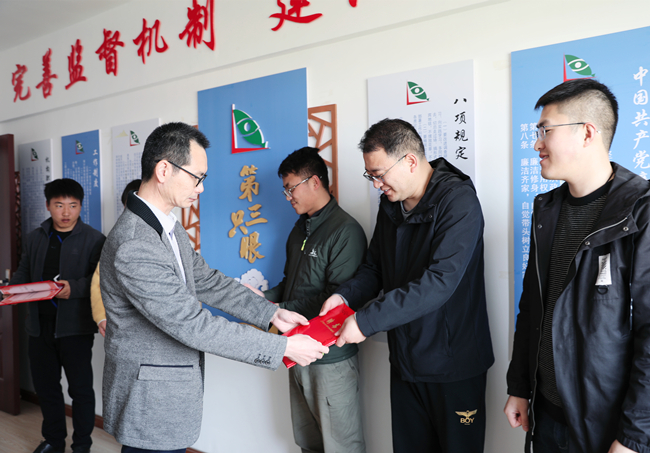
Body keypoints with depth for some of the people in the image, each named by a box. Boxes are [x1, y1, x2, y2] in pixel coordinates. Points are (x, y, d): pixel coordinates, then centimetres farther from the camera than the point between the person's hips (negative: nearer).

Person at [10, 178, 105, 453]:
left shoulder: (94, 239, -6)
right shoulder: (35, 238, 11)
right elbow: (23, 273, 16)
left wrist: (74, 288, -26)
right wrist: (12, 289, -3)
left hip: (75, 325, -5)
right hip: (40, 324, 5)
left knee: (80, 387, 4)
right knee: (45, 385, 16)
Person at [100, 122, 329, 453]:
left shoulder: (169, 227, 5)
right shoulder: (132, 248, -28)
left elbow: (207, 281, 10)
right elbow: (194, 325, -27)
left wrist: (271, 313, 1)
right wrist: (283, 347, -22)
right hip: (151, 403, -9)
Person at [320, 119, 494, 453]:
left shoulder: (458, 201, -19)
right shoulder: (391, 204, 5)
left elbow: (440, 282, -28)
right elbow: (374, 268, 12)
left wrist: (367, 321, -29)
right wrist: (345, 296, -9)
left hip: (453, 365, -6)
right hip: (405, 361, 7)